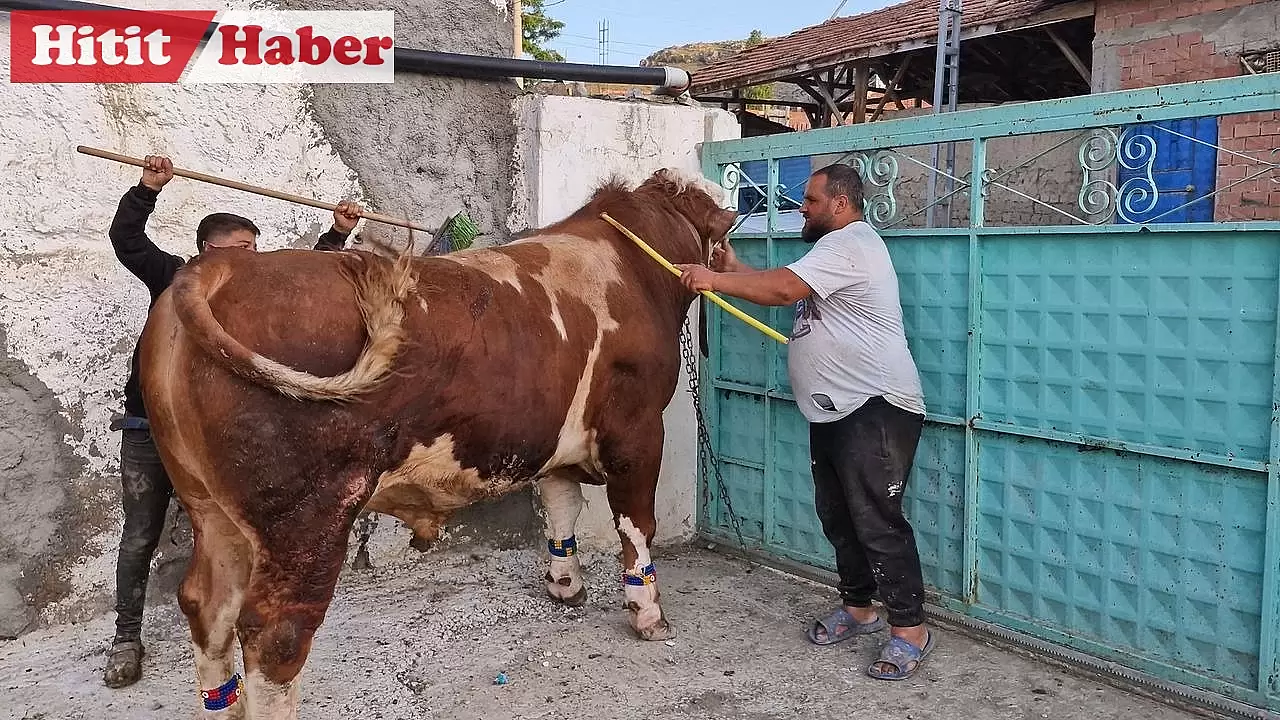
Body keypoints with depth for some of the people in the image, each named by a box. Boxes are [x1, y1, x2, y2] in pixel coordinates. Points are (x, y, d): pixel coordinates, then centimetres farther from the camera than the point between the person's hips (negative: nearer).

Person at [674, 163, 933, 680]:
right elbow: (787, 288, 22)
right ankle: (857, 608, 28)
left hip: (877, 407, -11)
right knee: (837, 514, 15)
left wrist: (715, 279, -19)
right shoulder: (837, 247, 21)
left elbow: (782, 289, -25)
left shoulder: (848, 244, -14)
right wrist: (736, 269, 12)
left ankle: (909, 629, 0)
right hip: (837, 409, 11)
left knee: (876, 520, -9)